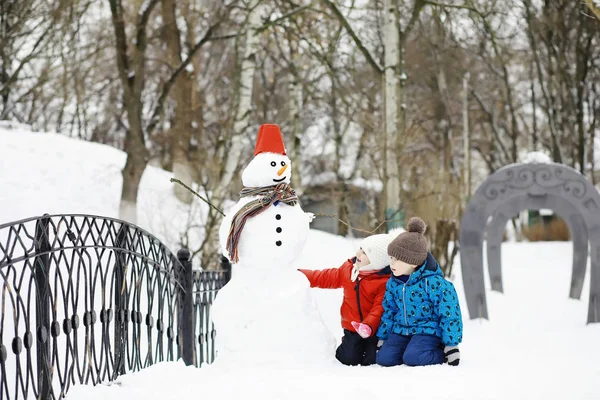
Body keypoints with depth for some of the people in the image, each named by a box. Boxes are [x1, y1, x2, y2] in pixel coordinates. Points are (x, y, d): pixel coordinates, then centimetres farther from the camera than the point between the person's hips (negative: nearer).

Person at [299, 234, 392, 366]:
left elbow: (380, 308, -22)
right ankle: (348, 343, 32)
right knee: (349, 359, -3)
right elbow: (325, 277, 7)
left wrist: (369, 326, -36)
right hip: (352, 327, 4)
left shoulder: (384, 281, -19)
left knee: (370, 361, -8)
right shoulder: (348, 269, 0)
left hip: (374, 329, -4)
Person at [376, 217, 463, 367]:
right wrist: (382, 338, 16)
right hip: (401, 330, 6)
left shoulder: (432, 281, -18)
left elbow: (449, 313, -14)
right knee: (384, 358, -14)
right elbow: (389, 311, 17)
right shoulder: (393, 283, 3)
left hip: (427, 330, -6)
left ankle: (441, 354, -3)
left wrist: (451, 344, -12)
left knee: (412, 358, -30)